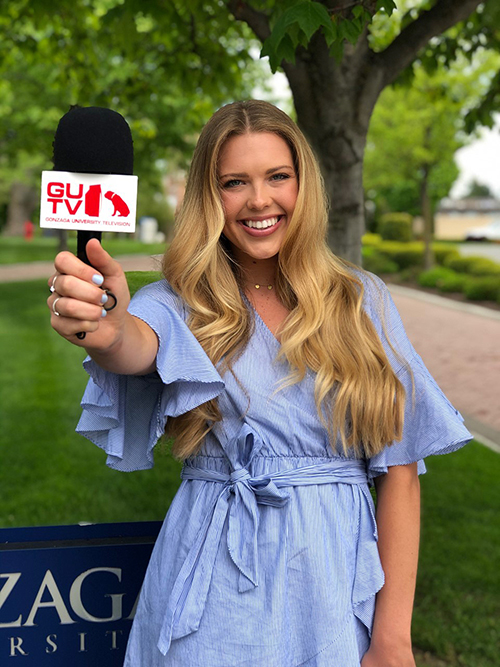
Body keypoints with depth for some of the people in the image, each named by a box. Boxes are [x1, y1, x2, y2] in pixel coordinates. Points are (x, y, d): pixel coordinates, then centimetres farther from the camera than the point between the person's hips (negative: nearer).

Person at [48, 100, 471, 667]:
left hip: (338, 585, 1)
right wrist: (104, 328, -51)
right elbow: (138, 347, -28)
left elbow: (399, 469, -2)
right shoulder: (182, 305, -3)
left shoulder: (360, 300, 0)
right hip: (217, 597, -1)